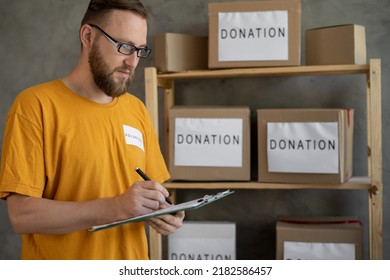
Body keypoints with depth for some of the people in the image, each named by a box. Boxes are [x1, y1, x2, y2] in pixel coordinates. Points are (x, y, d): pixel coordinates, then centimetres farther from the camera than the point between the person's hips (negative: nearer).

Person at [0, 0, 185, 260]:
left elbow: (153, 190, 11)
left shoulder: (137, 110, 3)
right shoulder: (35, 105, -14)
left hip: (131, 263, 5)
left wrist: (160, 213, -11)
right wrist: (116, 207, -27)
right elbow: (22, 214, -19)